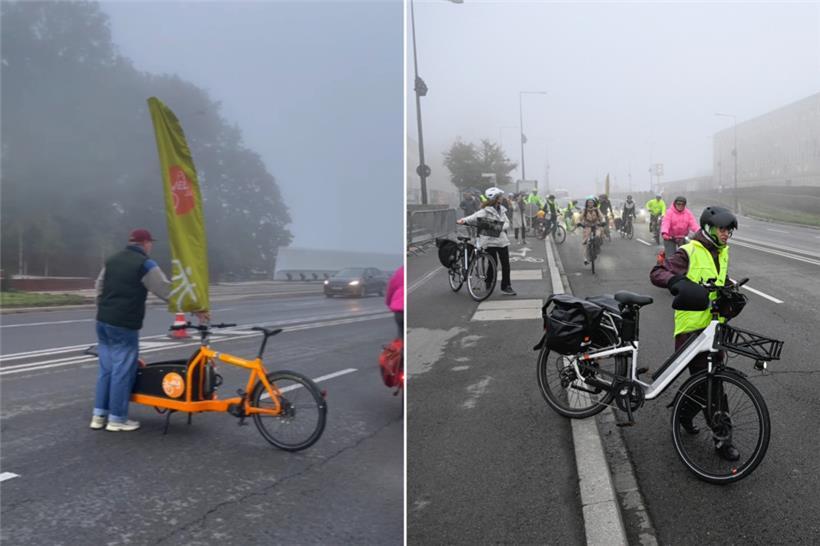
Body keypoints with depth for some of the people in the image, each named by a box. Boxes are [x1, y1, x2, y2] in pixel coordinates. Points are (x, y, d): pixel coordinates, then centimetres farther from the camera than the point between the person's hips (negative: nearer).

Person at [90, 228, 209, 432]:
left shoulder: (111, 260, 14)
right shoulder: (145, 265, -9)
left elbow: (99, 289, 20)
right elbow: (170, 292, -10)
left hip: (103, 322, 8)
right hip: (124, 326, -8)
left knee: (106, 369, 14)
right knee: (123, 371, 0)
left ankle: (99, 415, 18)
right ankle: (117, 419, 5)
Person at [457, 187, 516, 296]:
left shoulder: (501, 210, 11)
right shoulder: (486, 211, -10)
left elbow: (507, 223, 10)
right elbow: (475, 216, -25)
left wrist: (500, 227, -12)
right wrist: (463, 220, -43)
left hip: (502, 240, 6)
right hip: (490, 241, -6)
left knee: (505, 264, 6)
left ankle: (506, 286, 15)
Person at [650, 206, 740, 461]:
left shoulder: (722, 252, 14)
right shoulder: (689, 253, -12)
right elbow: (657, 273, -19)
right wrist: (678, 282, -36)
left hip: (713, 326, 8)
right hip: (692, 328, -8)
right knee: (710, 384, -7)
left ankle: (685, 414, 37)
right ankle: (723, 439, 2)